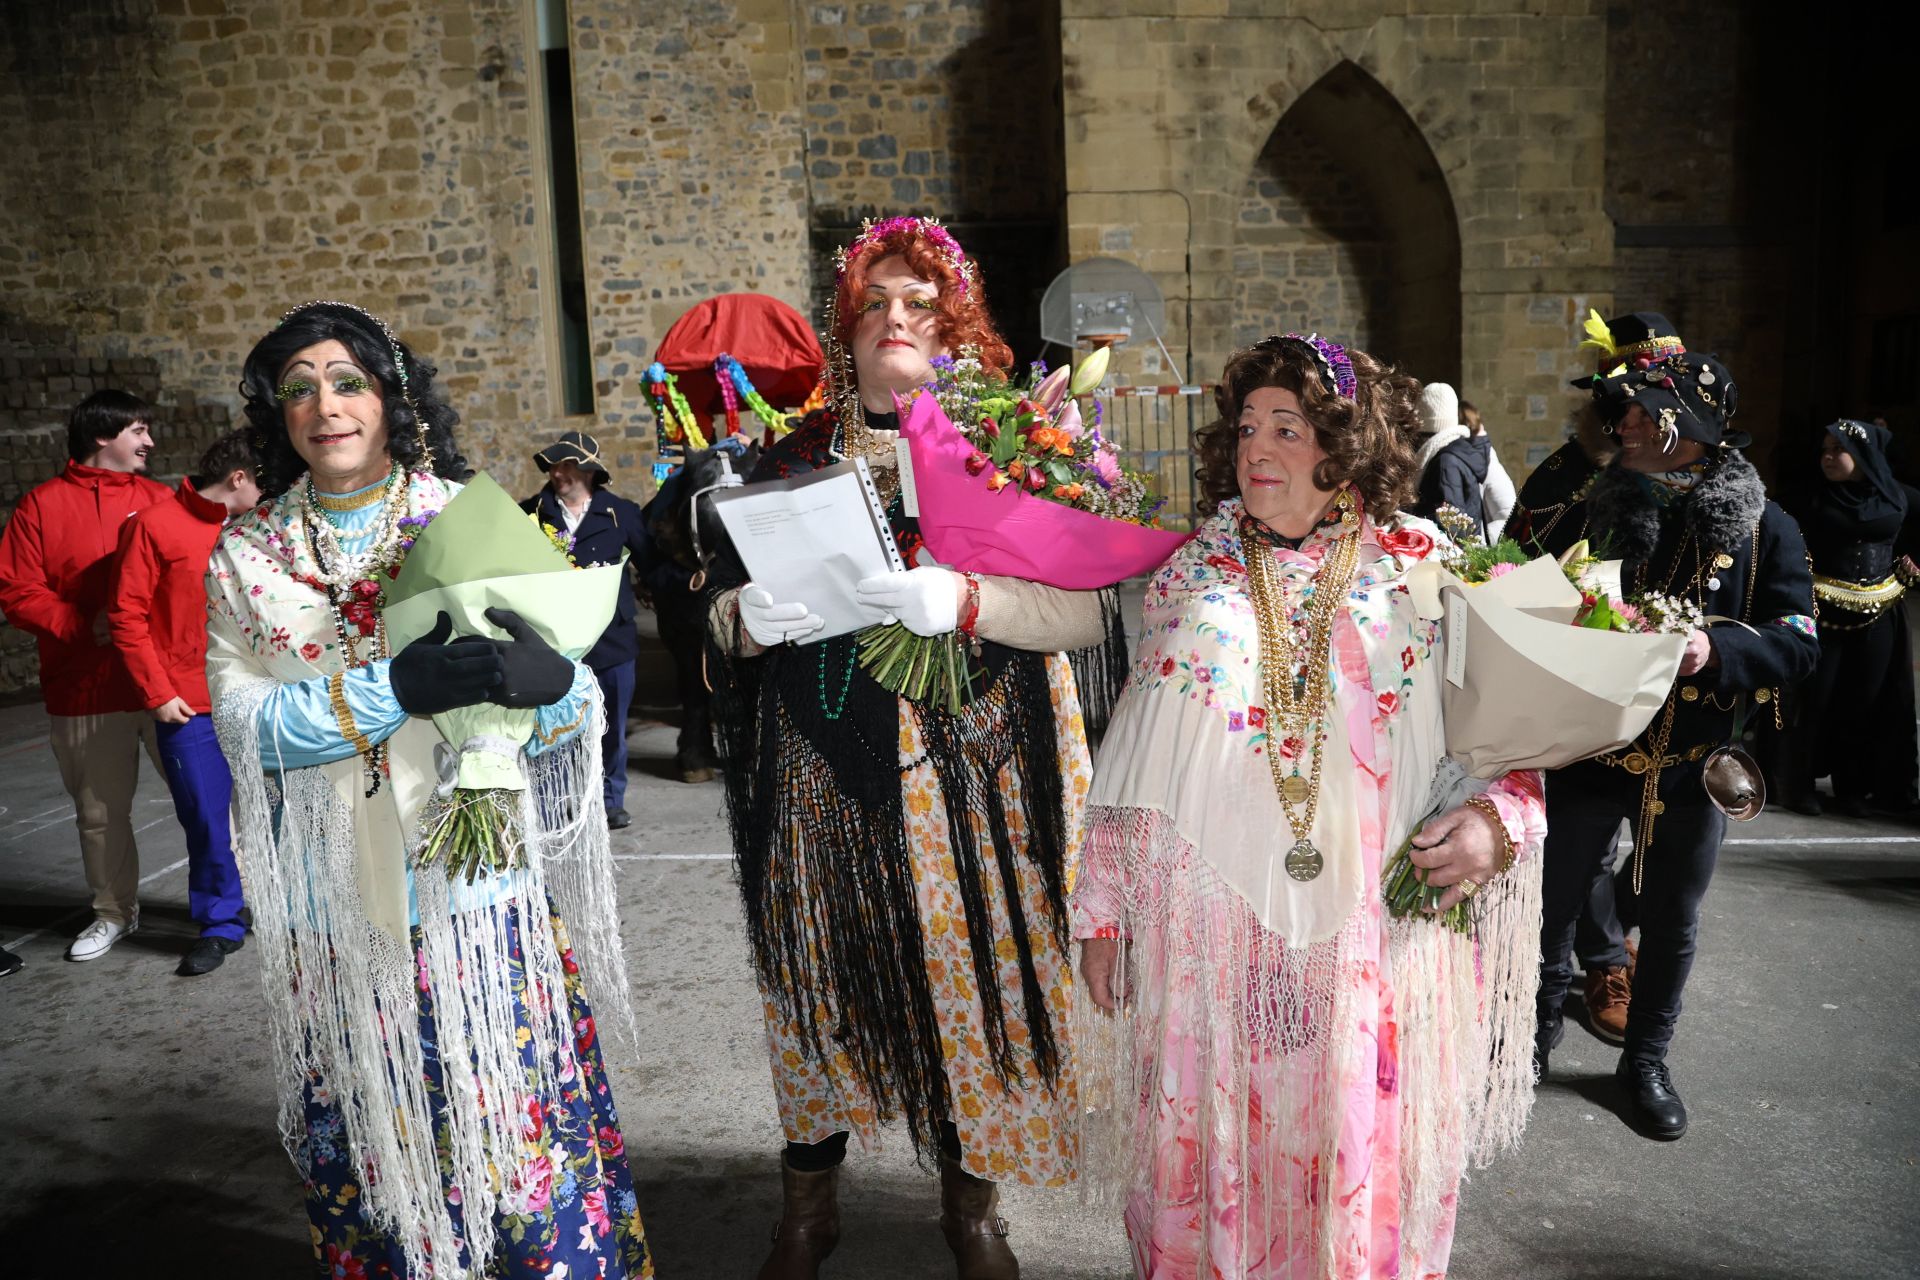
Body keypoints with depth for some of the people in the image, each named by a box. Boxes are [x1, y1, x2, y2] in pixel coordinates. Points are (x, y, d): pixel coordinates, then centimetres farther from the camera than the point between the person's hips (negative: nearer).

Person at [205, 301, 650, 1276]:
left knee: (522, 1129, 3)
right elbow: (243, 724, -6)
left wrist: (544, 676, -27)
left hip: (483, 892, -1)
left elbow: (579, 706, -3)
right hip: (337, 911, 2)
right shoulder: (246, 558, 7)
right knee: (372, 1145, 11)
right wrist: (395, 688, -22)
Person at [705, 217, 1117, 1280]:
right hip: (827, 782, 2)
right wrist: (747, 616, -14)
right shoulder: (792, 458, 8)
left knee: (975, 979, 7)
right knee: (824, 983, 10)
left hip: (974, 779, -1)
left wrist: (967, 602, -24)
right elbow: (721, 612, 10)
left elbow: (1090, 610, -8)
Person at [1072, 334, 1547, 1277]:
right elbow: (1131, 765, 7)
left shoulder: (1427, 571, 2)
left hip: (1374, 941, -1)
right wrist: (1101, 910, 6)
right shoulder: (1190, 577, 6)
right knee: (1210, 1162, 11)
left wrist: (1499, 820, -14)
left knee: (1363, 1170, 11)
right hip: (1210, 935, 1)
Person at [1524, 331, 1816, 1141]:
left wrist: (1715, 647, -29)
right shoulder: (1589, 513, -2)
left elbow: (1797, 643, -11)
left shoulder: (1762, 528, -4)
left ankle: (1645, 1059, 37)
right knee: (1555, 900, 12)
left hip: (1691, 766, 0)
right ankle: (1539, 1025, 36)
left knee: (1670, 922, 15)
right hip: (1588, 753, 0)